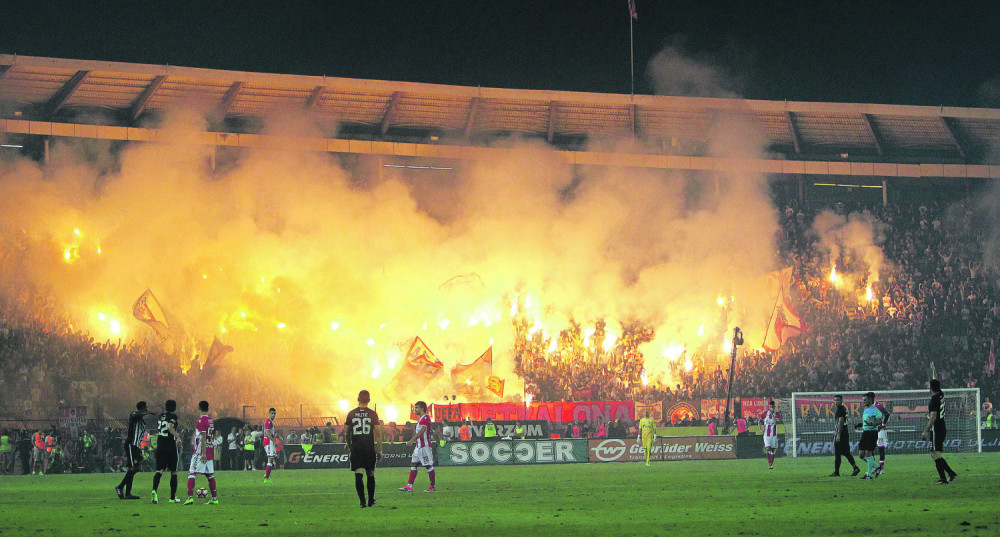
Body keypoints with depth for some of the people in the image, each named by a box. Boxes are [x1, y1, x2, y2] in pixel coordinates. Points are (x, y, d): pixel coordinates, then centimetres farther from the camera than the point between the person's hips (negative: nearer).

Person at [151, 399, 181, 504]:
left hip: (160, 447, 4)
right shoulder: (173, 416, -7)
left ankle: (154, 490, -28)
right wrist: (177, 437, -13)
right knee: (173, 472, 8)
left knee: (159, 470, -1)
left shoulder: (160, 416, 12)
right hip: (171, 447, -4)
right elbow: (170, 427, -25)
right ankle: (173, 497, 11)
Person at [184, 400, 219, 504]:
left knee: (191, 473, -6)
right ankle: (215, 498, 10)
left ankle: (190, 497, -17)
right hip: (210, 451, 8)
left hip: (201, 452, -8)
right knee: (210, 475, 11)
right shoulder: (211, 421, 13)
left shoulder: (201, 421, -12)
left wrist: (203, 453, -20)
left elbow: (203, 438, -17)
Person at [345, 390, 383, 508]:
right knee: (370, 474, 13)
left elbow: (346, 433, 9)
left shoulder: (351, 414, 3)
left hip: (356, 449, 0)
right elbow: (378, 433, -2)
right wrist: (380, 450, 4)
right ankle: (371, 500, 22)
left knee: (358, 476, -4)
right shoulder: (372, 414, -2)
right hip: (369, 448, 0)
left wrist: (349, 446, 25)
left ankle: (362, 501, -14)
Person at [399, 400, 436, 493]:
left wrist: (412, 440, -23)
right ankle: (409, 486, 2)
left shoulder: (425, 418, -13)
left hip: (425, 445, -10)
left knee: (429, 466, -4)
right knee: (413, 464, 5)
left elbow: (422, 431, -21)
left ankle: (433, 487, 2)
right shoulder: (420, 418, 19)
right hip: (418, 445, 10)